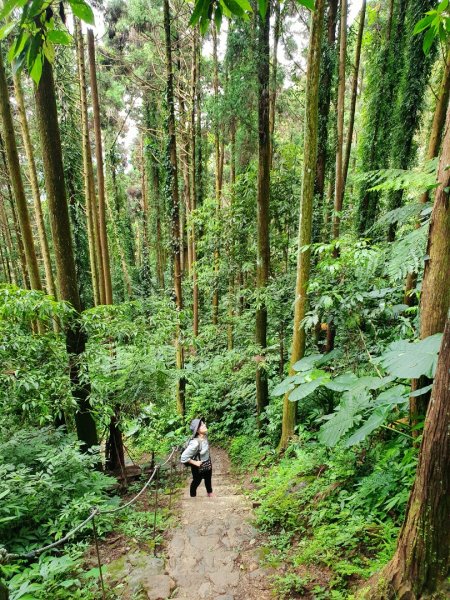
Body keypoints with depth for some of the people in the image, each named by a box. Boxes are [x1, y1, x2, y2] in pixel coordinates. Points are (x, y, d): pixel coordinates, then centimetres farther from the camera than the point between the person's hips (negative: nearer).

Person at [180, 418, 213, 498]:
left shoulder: (204, 436, -18)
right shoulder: (195, 443, -40)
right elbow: (184, 457, -37)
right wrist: (195, 463, -24)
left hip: (208, 463, 6)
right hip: (199, 467, -6)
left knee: (208, 479, 30)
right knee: (196, 481, 22)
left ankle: (210, 493, 58)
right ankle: (193, 497, 50)